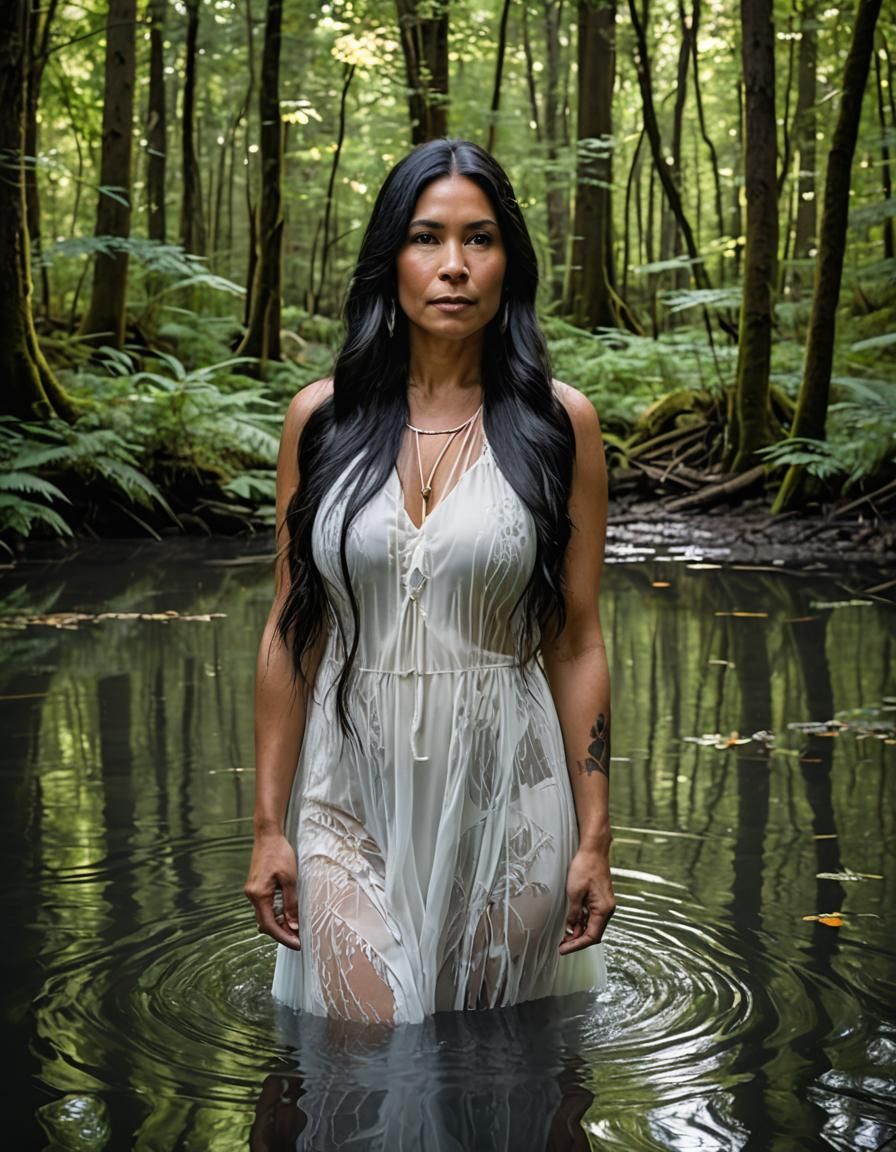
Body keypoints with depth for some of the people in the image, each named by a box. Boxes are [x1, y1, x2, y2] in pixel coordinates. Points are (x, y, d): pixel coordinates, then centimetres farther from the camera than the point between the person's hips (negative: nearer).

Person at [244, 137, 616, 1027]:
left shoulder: (558, 423, -1)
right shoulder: (323, 418, 1)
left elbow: (577, 645, 0)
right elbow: (288, 635, 4)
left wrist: (594, 838, -2)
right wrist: (268, 826, 2)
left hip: (505, 800, 0)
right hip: (351, 794, 1)